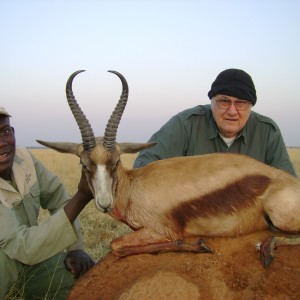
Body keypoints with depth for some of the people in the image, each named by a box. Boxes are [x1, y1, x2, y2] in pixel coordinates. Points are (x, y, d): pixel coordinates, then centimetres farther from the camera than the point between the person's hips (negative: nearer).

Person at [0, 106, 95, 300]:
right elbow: (24, 247, -40)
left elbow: (58, 198, 0)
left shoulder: (24, 158, -14)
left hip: (28, 259, 6)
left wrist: (75, 248, -11)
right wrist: (83, 196, -45)